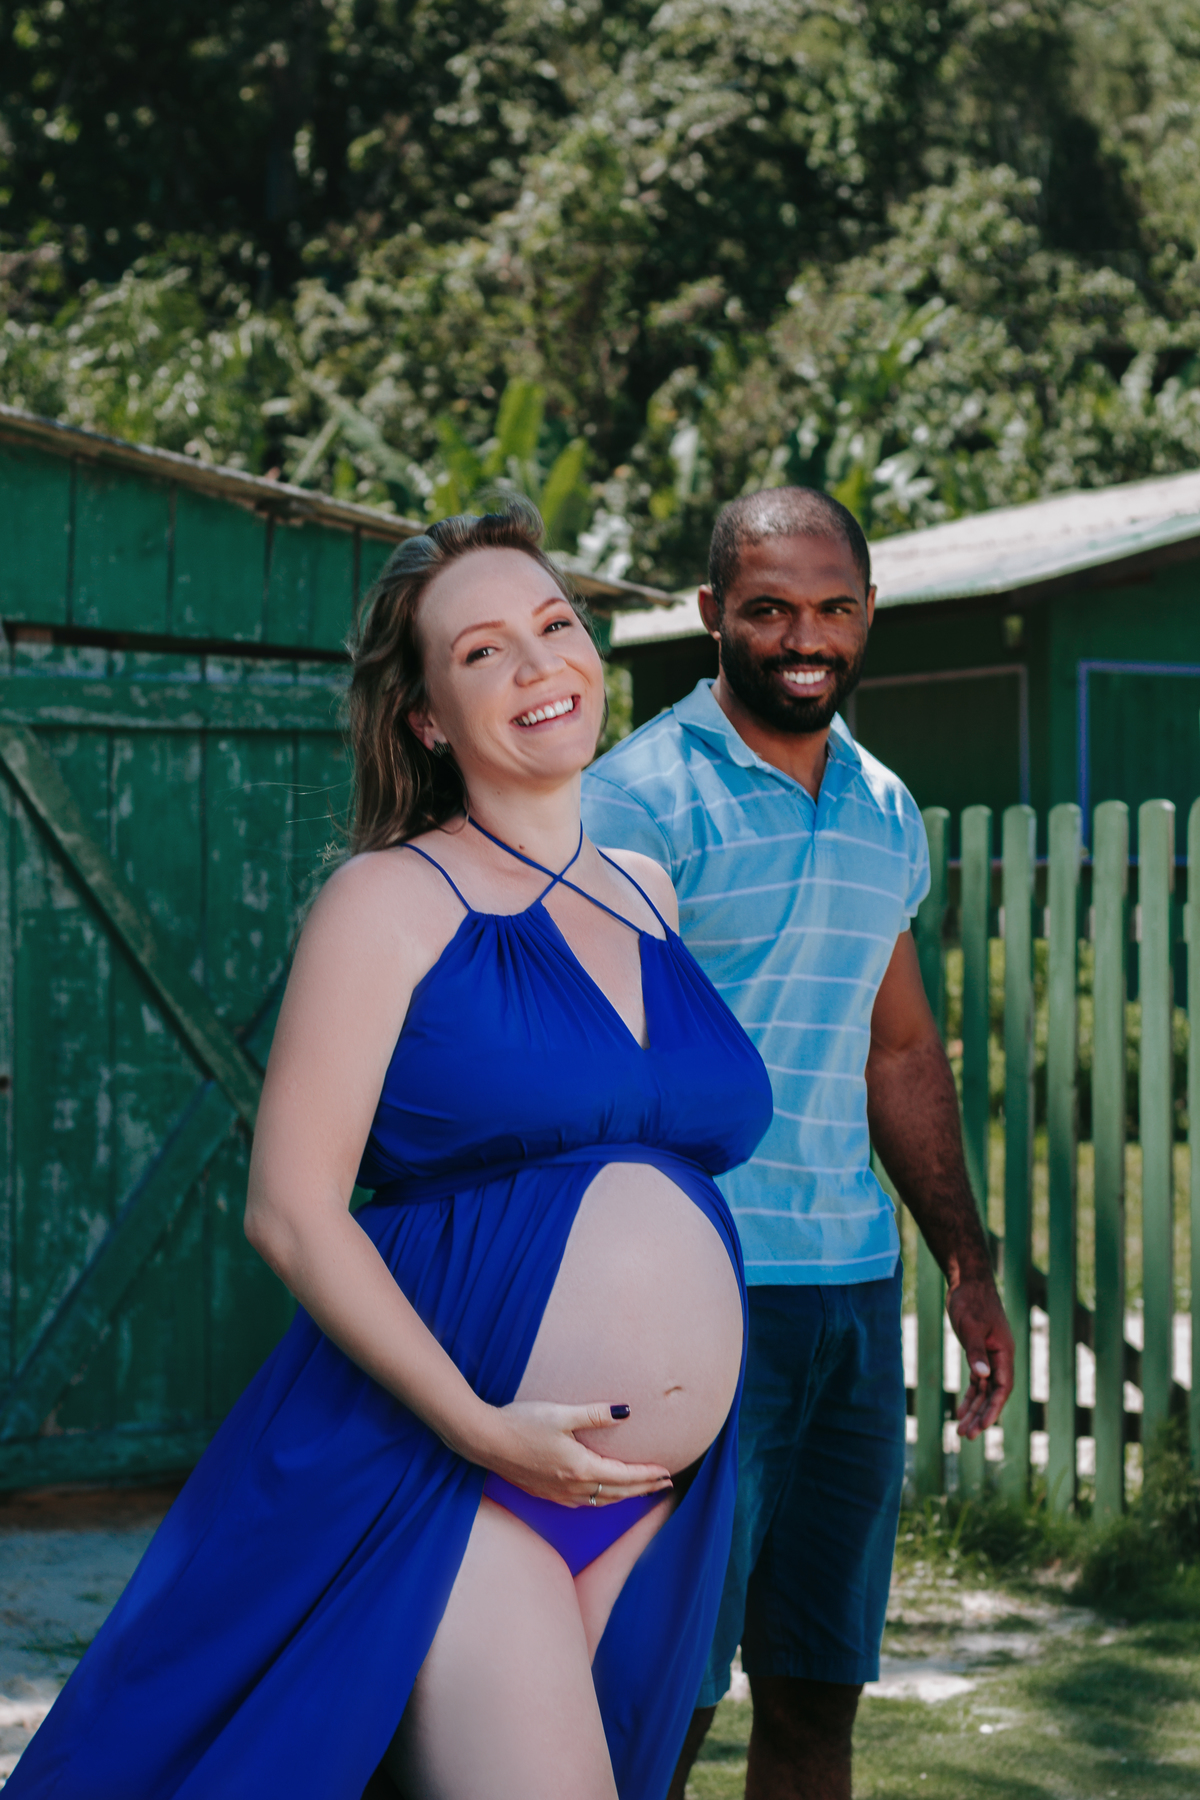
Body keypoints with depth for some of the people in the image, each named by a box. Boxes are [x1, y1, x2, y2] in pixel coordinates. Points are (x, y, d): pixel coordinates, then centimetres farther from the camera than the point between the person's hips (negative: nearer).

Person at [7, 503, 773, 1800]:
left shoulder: (649, 895, 15)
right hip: (444, 1464, -6)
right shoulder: (393, 900, -3)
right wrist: (480, 1427, -18)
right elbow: (290, 1207, -10)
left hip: (650, 1499, 7)